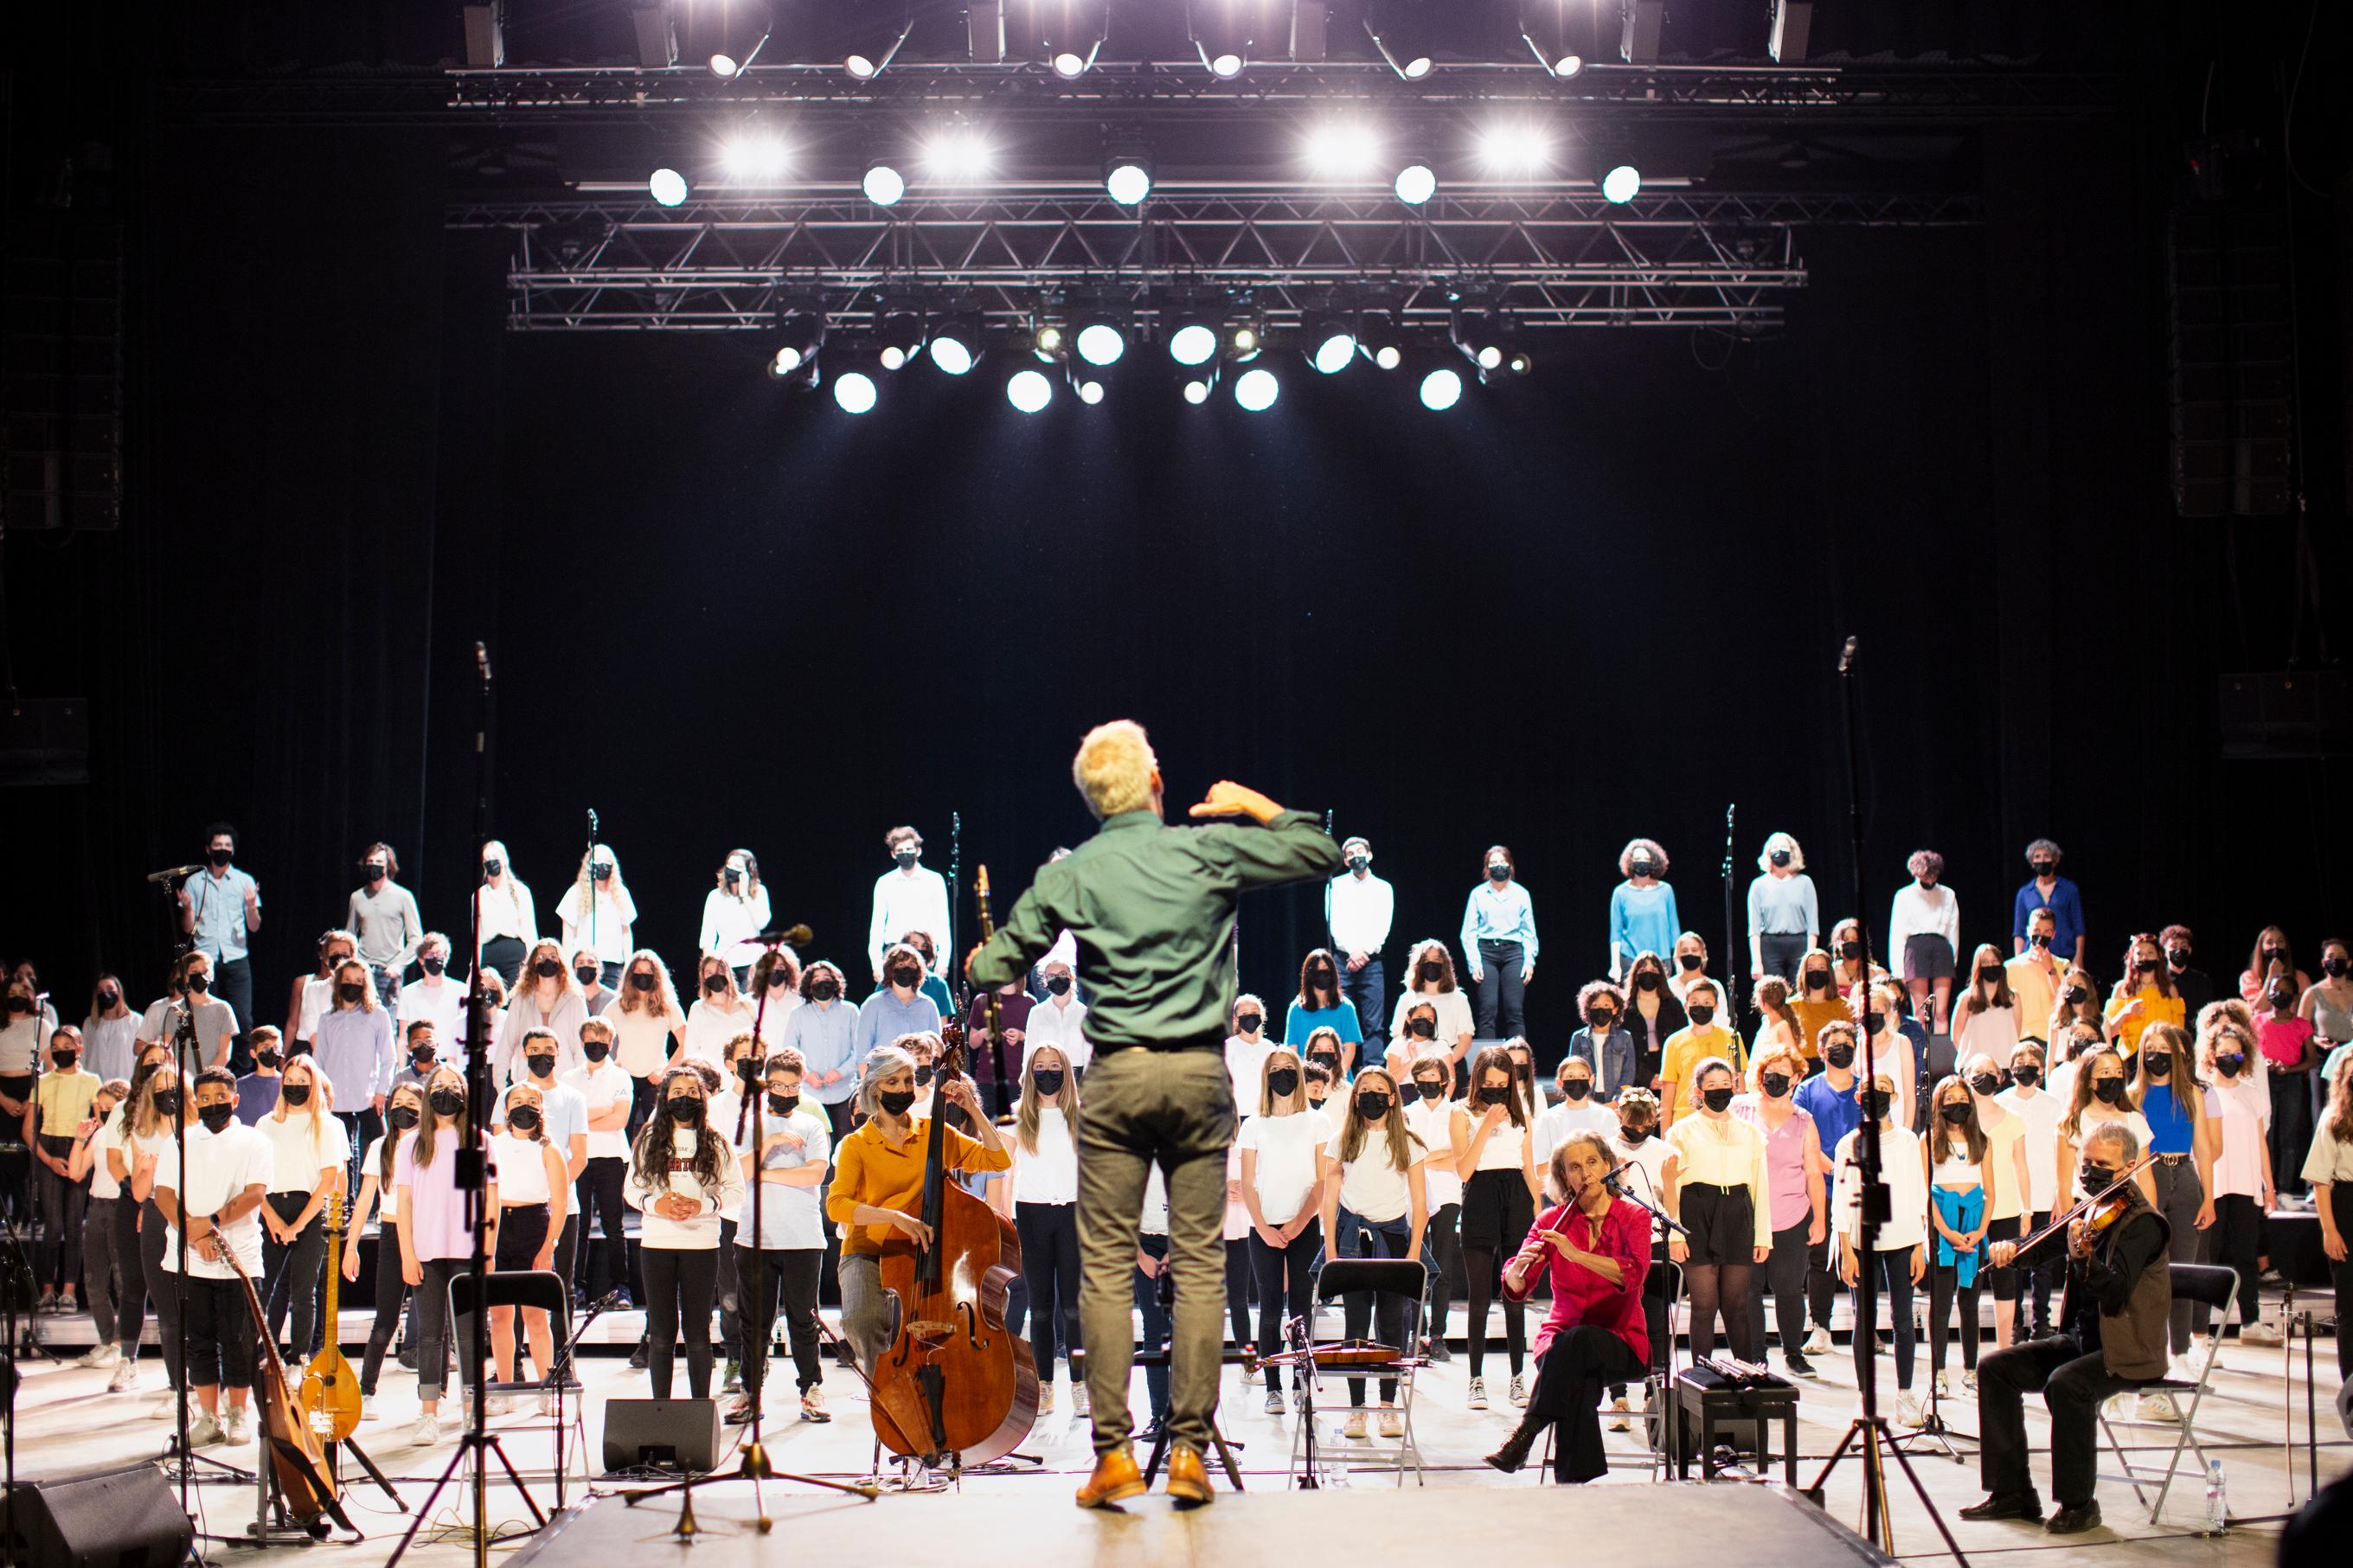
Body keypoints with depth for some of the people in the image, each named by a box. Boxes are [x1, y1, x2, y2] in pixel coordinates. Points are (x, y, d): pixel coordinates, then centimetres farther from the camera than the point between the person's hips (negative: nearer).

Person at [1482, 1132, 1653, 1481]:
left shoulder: (1634, 1218, 1)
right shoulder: (1552, 1220, 6)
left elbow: (1633, 1274, -20)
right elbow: (1516, 1288, -4)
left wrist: (1576, 1254, -32)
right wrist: (1520, 1266, -28)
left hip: (1620, 1343, -2)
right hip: (1560, 1336, 2)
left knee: (1578, 1340, -37)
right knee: (1580, 1381, -35)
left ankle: (1525, 1433, -37)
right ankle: (1574, 1478, -37)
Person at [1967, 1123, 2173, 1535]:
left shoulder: (2142, 1222, -14)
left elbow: (2114, 1292, -25)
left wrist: (2083, 1257, -43)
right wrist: (2012, 1246, -10)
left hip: (2126, 1350, -8)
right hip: (2080, 1338, 8)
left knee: (2066, 1384, -33)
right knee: (1995, 1368, -3)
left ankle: (2079, 1504, -18)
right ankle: (2012, 1492, 0)